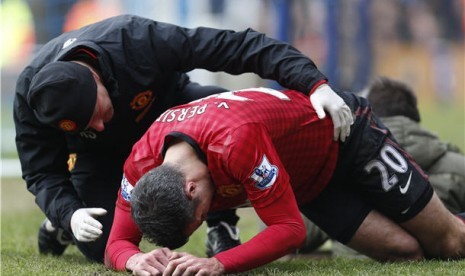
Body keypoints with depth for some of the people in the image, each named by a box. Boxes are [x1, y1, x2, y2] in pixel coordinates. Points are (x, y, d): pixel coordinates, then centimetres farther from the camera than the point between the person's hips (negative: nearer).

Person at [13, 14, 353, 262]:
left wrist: (314, 82, -48)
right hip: (98, 155, 0)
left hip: (169, 107, 0)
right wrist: (69, 212, -43)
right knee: (104, 248, -17)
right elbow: (41, 172, -23)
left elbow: (238, 45, -41)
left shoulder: (137, 39, -41)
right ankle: (62, 225, 18)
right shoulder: (31, 92, -35)